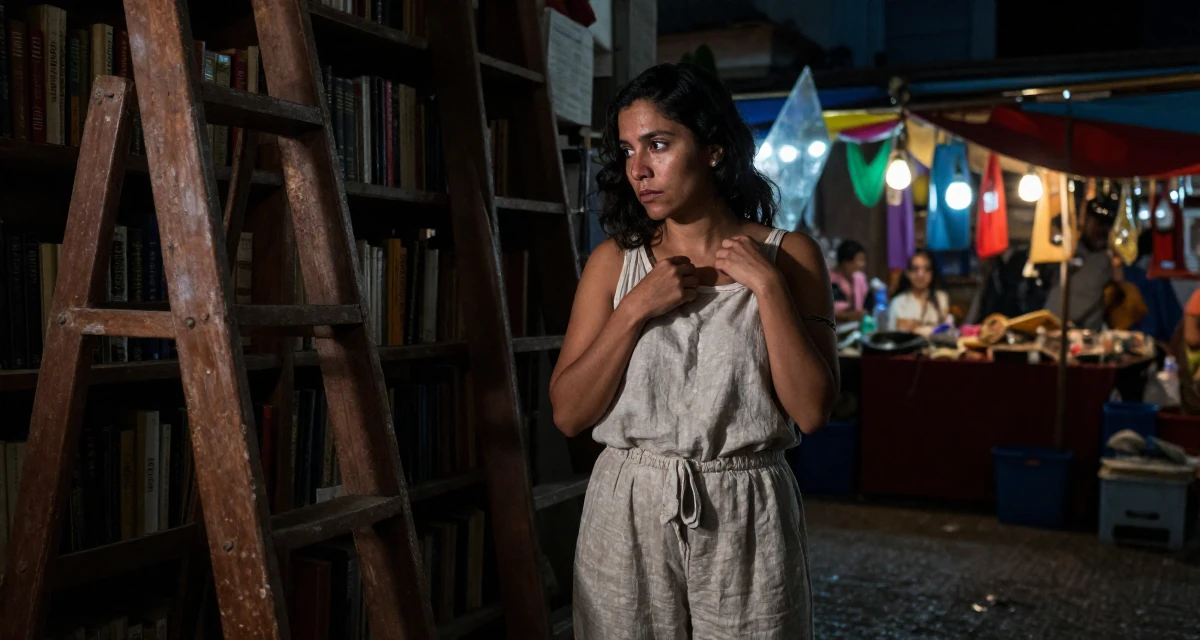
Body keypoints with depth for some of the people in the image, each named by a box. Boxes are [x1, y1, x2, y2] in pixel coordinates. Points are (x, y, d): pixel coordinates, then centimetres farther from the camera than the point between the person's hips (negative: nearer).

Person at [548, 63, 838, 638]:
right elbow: (568, 413, -5)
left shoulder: (789, 255, -2)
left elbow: (811, 411, -10)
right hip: (628, 516, 1)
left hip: (747, 520, -1)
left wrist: (767, 286, -15)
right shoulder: (615, 261, 2)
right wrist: (635, 309, -14)